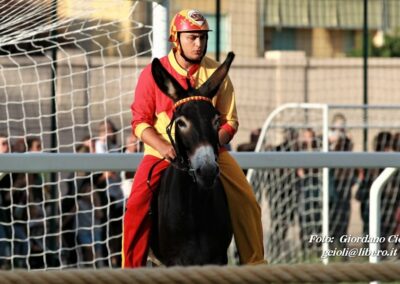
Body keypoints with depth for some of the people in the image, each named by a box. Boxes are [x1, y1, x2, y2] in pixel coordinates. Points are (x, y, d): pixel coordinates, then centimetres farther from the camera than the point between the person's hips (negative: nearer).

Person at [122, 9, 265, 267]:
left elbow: (230, 121, 2)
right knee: (137, 206, -22)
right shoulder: (153, 74, -5)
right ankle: (131, 270, -12)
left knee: (246, 202, -13)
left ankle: (254, 264, 1)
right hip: (163, 152, -1)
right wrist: (163, 147, -21)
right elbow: (140, 122, -4)